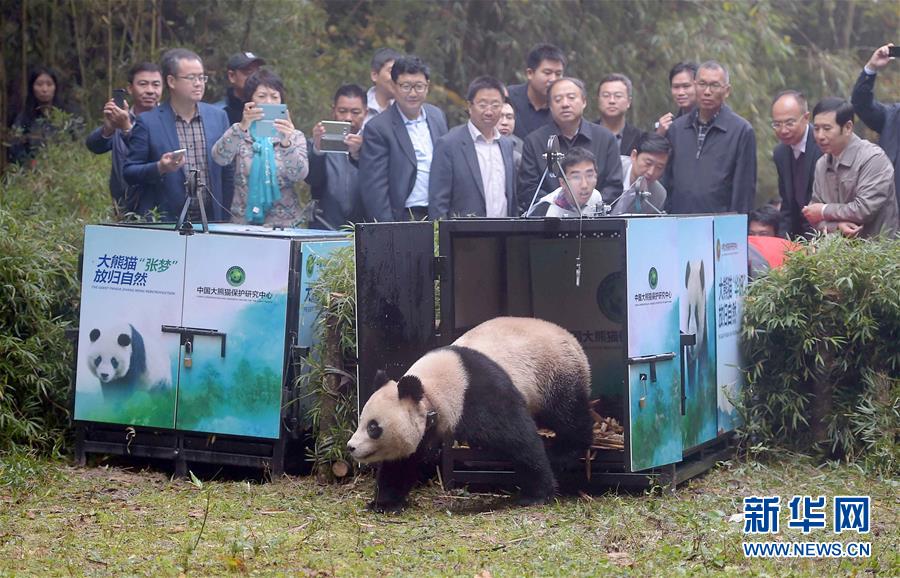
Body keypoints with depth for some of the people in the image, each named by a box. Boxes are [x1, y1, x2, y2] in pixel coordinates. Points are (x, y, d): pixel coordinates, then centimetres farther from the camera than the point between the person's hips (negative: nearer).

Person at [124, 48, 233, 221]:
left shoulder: (218, 116, 8)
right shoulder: (148, 122, -2)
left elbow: (228, 174, 11)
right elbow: (129, 173, -2)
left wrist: (227, 219, 7)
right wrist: (160, 168, -20)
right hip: (164, 221, -3)